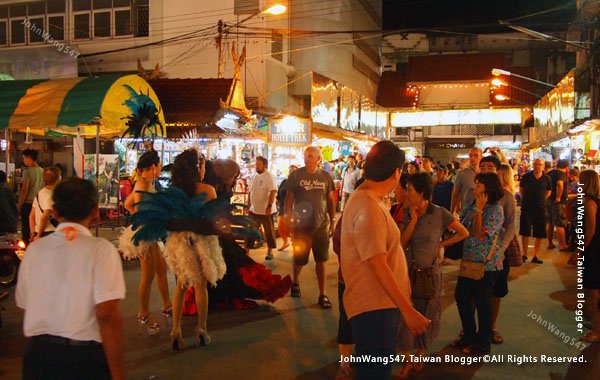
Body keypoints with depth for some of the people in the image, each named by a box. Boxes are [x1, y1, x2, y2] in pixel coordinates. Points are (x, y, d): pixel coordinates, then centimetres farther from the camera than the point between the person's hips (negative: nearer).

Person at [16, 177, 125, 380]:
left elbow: (24, 304, 4)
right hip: (86, 356, -3)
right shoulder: (101, 249, -14)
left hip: (37, 354, 4)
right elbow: (107, 315, -19)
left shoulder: (34, 248, -1)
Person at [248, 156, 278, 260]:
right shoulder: (256, 177, 11)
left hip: (266, 211, -7)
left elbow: (273, 192, -21)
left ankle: (270, 252, 16)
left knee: (269, 231, 6)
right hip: (254, 210, 7)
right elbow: (250, 192, 17)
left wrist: (269, 206, -26)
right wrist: (248, 205, 15)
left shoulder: (269, 177, -13)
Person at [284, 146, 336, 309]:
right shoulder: (296, 175, -4)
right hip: (301, 224, -1)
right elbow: (289, 198, -2)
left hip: (321, 224, 1)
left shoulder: (326, 176, 2)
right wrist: (288, 219, -8)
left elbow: (330, 200, 8)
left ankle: (322, 294, 13)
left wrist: (333, 221, 6)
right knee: (299, 258, 10)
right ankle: (295, 282, 38)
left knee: (321, 260, 4)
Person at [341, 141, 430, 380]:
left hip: (380, 302, 11)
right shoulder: (368, 207, -22)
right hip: (374, 307, -10)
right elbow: (377, 265, -26)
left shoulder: (365, 199, 11)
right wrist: (407, 309, -26)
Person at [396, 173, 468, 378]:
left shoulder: (439, 213, -10)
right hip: (409, 270, 2)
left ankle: (420, 355, 31)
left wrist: (441, 244, -4)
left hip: (431, 271, -2)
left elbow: (464, 233, -3)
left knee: (427, 316, 12)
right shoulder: (406, 214, -2)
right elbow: (401, 242, -10)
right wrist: (413, 219, -16)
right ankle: (408, 360, 16)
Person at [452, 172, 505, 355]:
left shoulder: (496, 210, -16)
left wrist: (479, 209, -22)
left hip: (486, 264, -8)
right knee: (461, 297, 14)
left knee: (482, 302, 5)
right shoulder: (472, 205, 7)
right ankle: (469, 335, 32)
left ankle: (482, 343, 22)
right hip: (469, 260, 8)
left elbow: (478, 233, -23)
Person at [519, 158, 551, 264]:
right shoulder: (526, 177, -3)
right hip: (526, 208, -1)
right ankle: (524, 254, 17)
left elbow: (548, 191, 15)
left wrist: (541, 200, 8)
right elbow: (521, 189, 11)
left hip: (540, 209, 1)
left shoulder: (547, 179, -1)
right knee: (525, 232, 5)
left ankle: (535, 256, 15)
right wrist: (526, 199, 7)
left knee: (540, 234, 4)